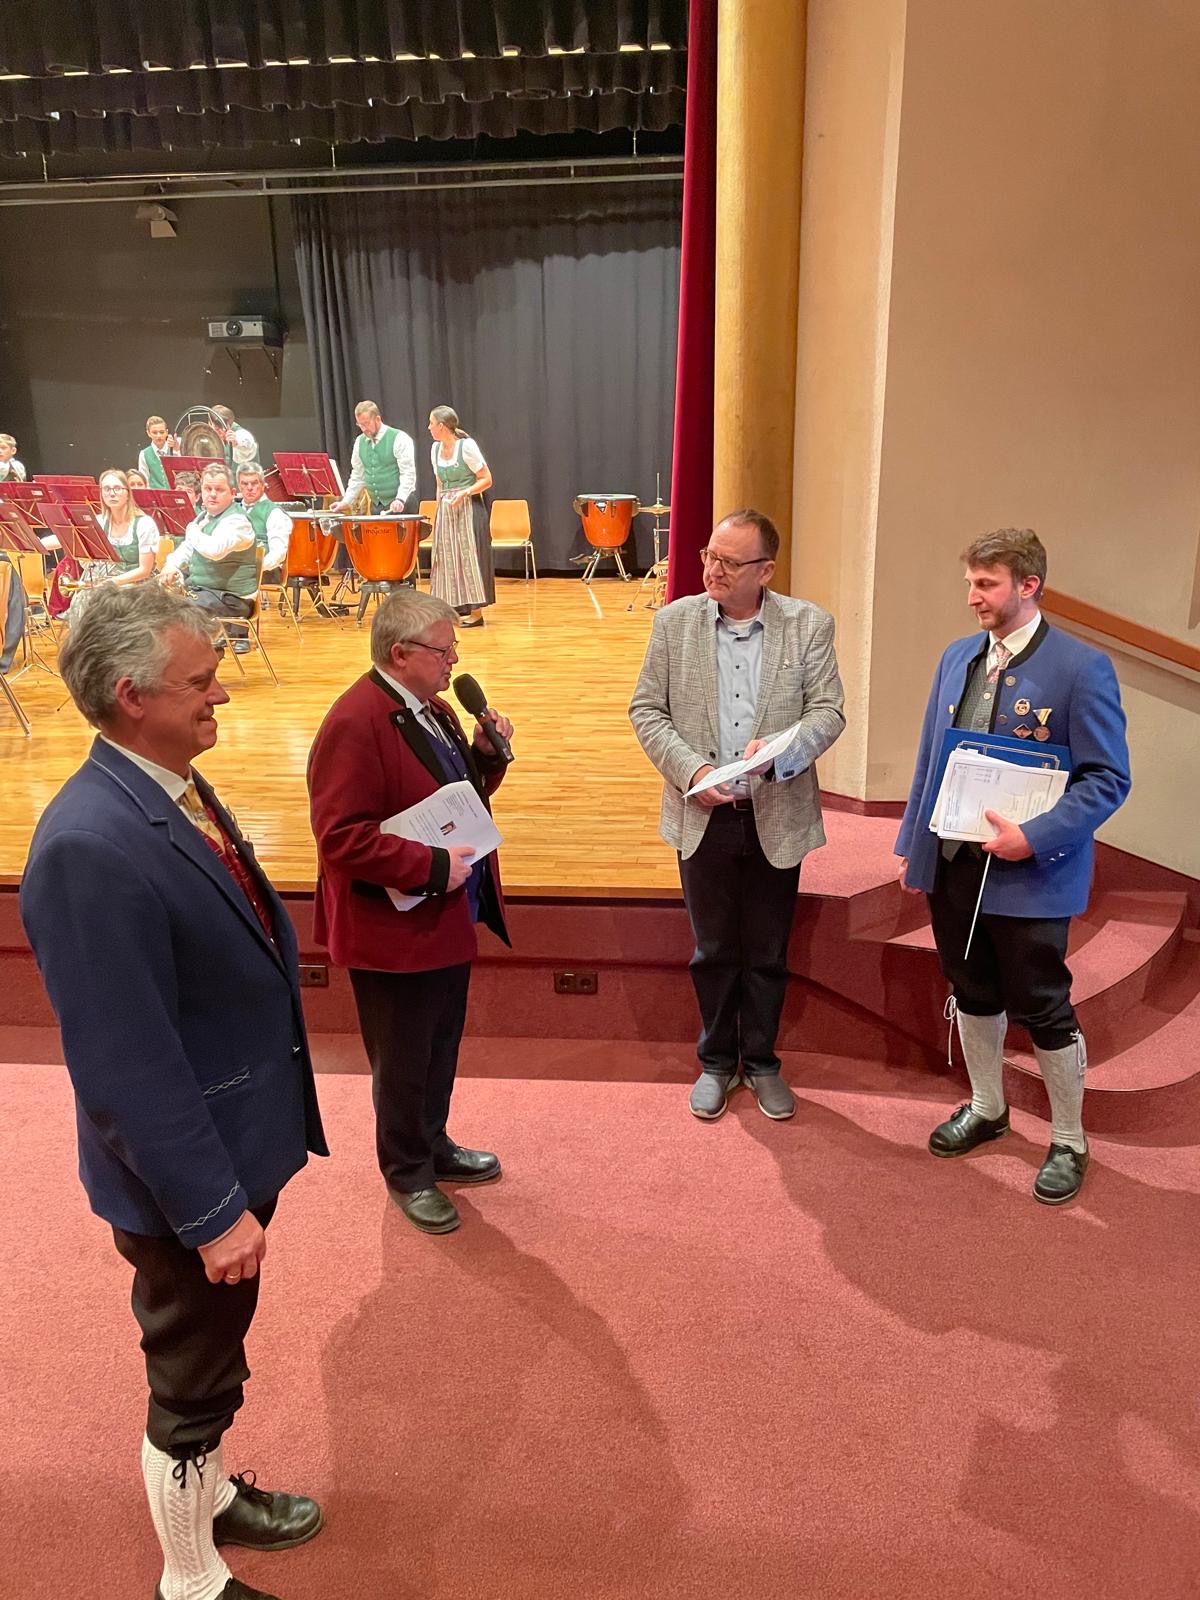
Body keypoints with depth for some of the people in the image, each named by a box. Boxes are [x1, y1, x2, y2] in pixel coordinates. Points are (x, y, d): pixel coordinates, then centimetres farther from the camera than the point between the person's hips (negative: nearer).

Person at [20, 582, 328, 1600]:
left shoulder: (176, 789, -1)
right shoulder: (91, 845, -30)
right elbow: (126, 1065, -28)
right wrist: (211, 1209, -20)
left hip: (238, 1137, 8)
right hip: (186, 1175, -8)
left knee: (210, 1362, 29)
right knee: (192, 1379, 15)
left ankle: (211, 1497, 53)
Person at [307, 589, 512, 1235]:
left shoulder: (431, 709, 8)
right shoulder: (355, 724, -23)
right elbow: (342, 837, -28)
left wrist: (486, 755, -2)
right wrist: (431, 866, -26)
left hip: (449, 918, 9)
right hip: (396, 931, -9)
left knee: (441, 1046, 23)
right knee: (404, 1061, 11)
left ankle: (434, 1146, 44)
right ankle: (408, 1174, 32)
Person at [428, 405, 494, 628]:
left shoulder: (467, 446, -10)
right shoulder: (436, 448, 10)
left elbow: (487, 480, -10)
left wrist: (464, 493, -22)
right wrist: (439, 510, 13)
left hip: (468, 509, -7)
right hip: (445, 511, 7)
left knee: (469, 556, -6)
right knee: (447, 558, 7)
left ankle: (476, 612, -2)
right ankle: (457, 608, 15)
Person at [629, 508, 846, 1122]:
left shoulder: (809, 624, -4)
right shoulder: (674, 620, -2)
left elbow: (828, 711, -5)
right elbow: (646, 710, -1)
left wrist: (781, 750, -25)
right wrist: (690, 770, -15)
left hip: (777, 817, 0)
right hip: (703, 816, 1)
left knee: (767, 955, 14)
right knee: (713, 951, 14)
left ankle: (761, 1062, 34)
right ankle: (717, 1061, 34)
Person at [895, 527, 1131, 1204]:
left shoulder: (1081, 667, -13)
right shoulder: (958, 657, 6)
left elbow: (1108, 779, -13)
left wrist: (1035, 838, -22)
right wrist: (913, 842, 10)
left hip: (1030, 874, -6)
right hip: (951, 862, 6)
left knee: (1044, 1010, 7)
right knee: (974, 993, 20)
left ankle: (1068, 1142, 28)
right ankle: (987, 1109, 42)